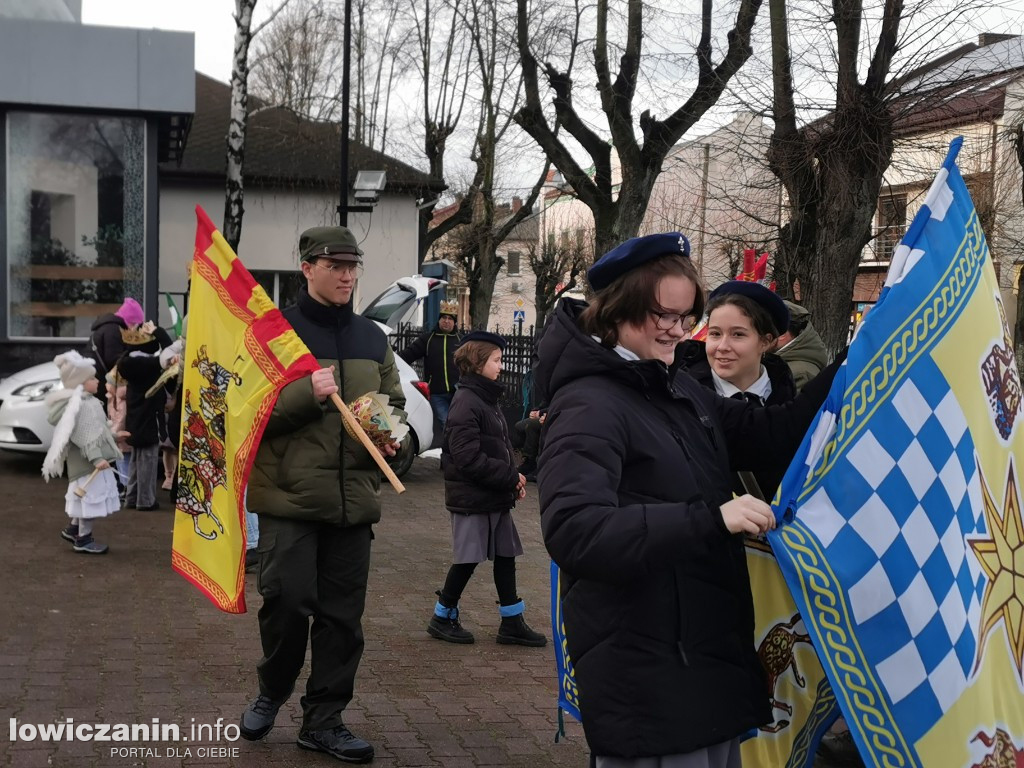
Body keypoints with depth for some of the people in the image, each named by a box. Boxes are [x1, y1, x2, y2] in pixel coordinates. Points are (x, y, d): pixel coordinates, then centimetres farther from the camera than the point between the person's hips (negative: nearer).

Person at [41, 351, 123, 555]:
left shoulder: (86, 401, 13)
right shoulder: (81, 406, -22)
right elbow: (86, 436, -30)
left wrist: (113, 437, 36)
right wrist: (96, 458, -35)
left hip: (86, 460, 11)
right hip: (87, 462, -11)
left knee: (88, 498, 21)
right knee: (91, 496, -6)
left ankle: (74, 528, 33)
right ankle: (83, 539, 2)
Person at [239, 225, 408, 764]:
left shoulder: (372, 338, 13)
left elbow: (393, 403, 22)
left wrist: (393, 435, 0)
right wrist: (306, 394, -22)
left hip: (353, 498, 5)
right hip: (290, 496, -5)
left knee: (342, 616, 7)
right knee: (289, 602, -7)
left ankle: (323, 720, 21)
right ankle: (272, 693, 22)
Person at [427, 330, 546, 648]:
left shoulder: (488, 400, 14)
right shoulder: (466, 404, -17)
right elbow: (467, 458, -24)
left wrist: (513, 479, 3)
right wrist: (510, 477, -18)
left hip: (496, 497, 9)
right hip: (472, 498, -9)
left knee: (505, 556, 11)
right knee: (467, 559, 1)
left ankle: (512, 622, 19)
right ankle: (442, 618, 17)